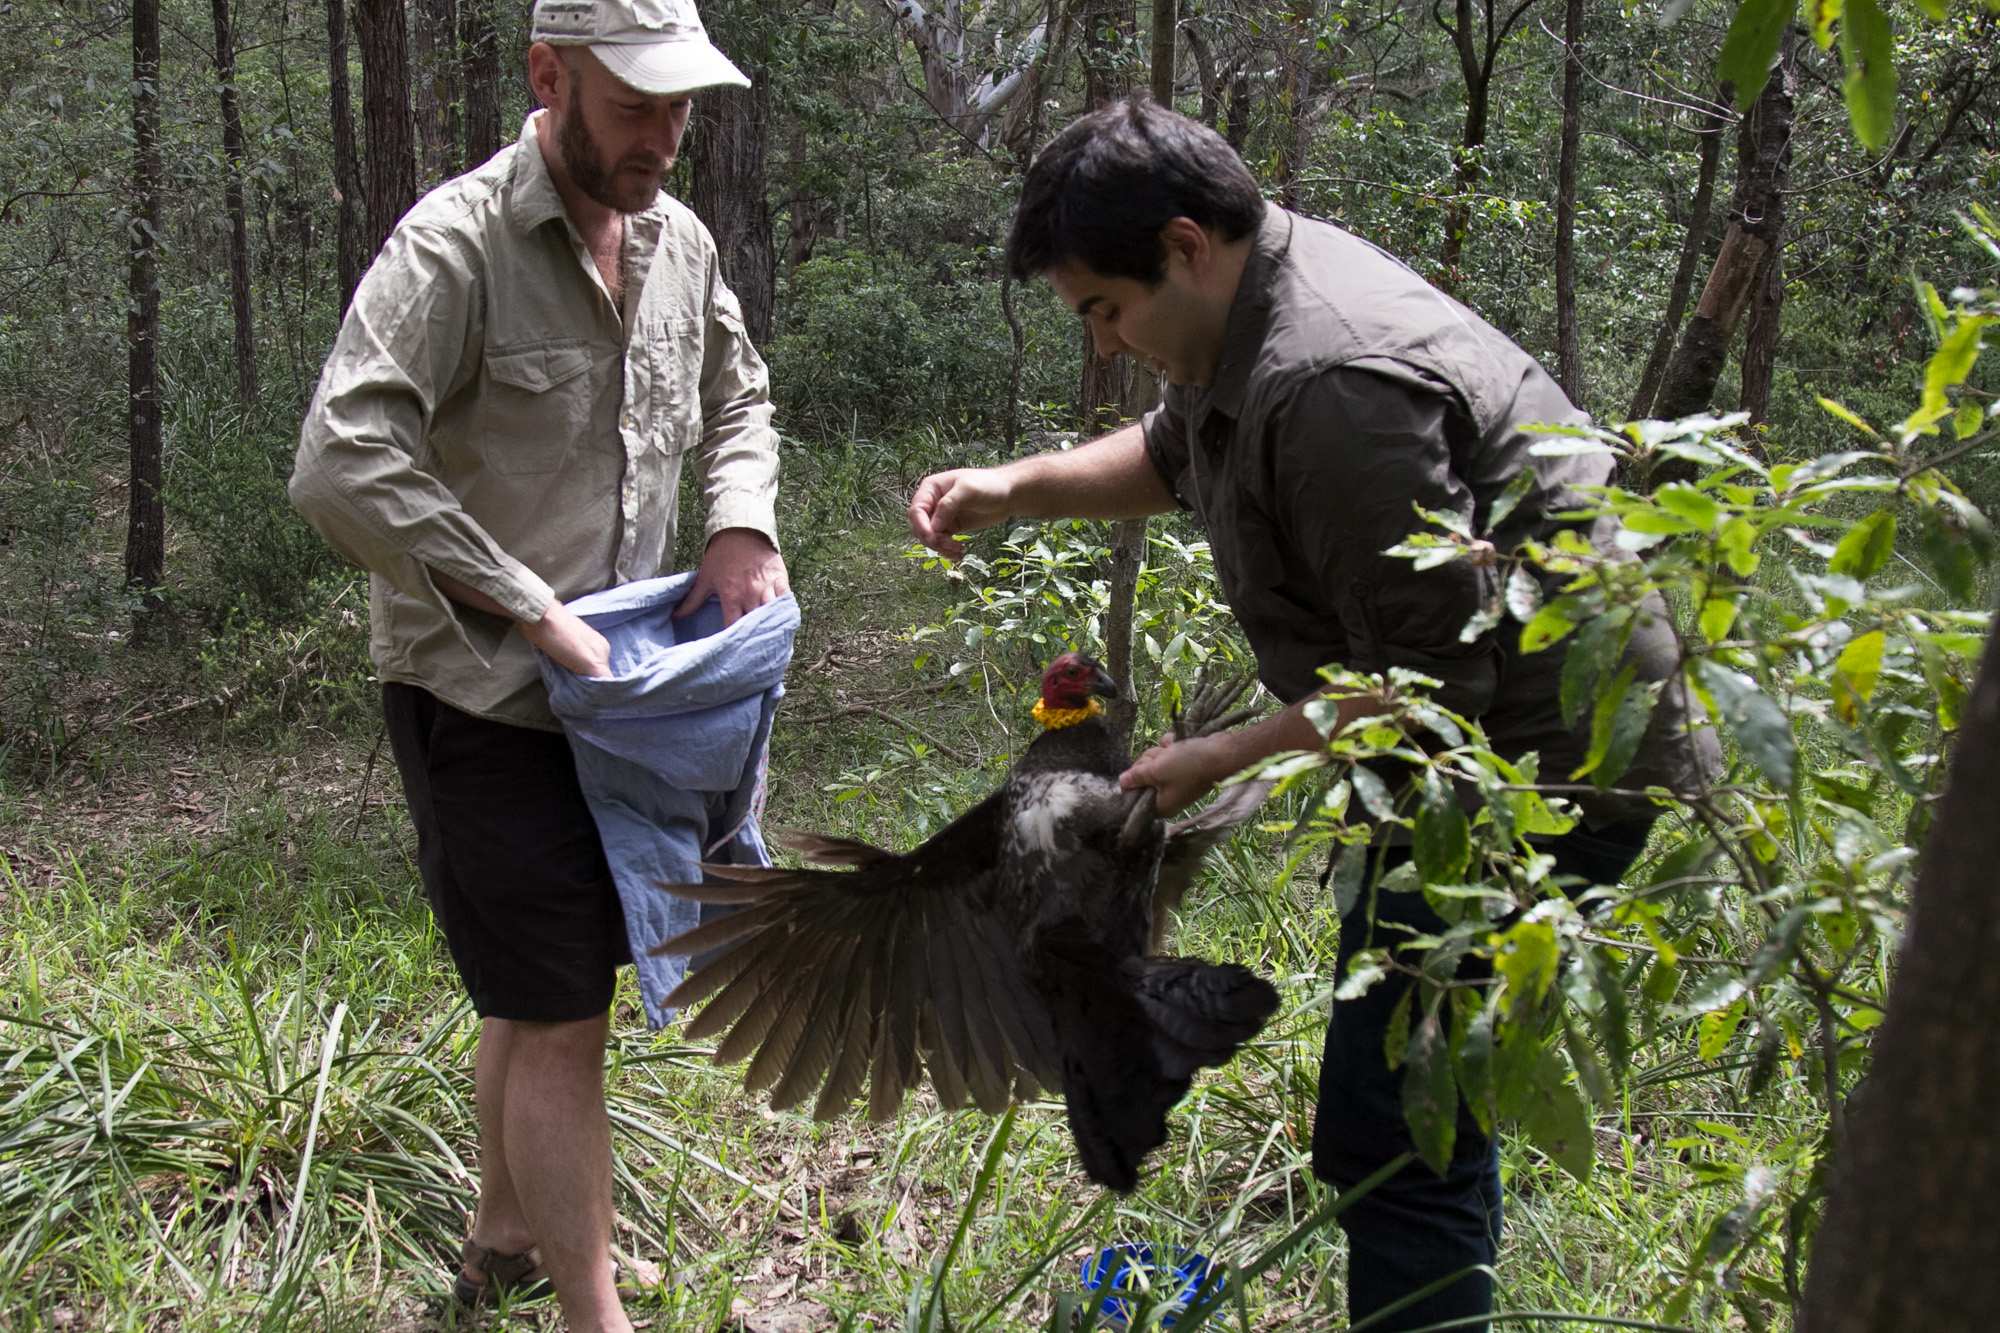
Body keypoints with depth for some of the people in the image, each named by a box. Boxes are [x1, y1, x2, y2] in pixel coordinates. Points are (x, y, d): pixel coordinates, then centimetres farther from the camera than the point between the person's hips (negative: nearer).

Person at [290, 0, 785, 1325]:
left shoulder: (679, 241, 4)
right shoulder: (457, 245, -19)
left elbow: (738, 399, 22)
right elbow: (340, 466, -28)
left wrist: (744, 522, 1)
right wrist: (532, 613, -25)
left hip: (606, 686, 8)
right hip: (483, 701, -7)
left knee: (543, 988, 21)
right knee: (563, 1014, -4)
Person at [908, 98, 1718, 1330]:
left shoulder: (1332, 389, -28)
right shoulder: (1249, 301, 5)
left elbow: (1427, 686, -26)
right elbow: (1174, 455, 26)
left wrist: (1219, 760, -16)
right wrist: (1014, 486, 9)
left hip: (1549, 767, -11)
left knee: (1387, 1137, -11)